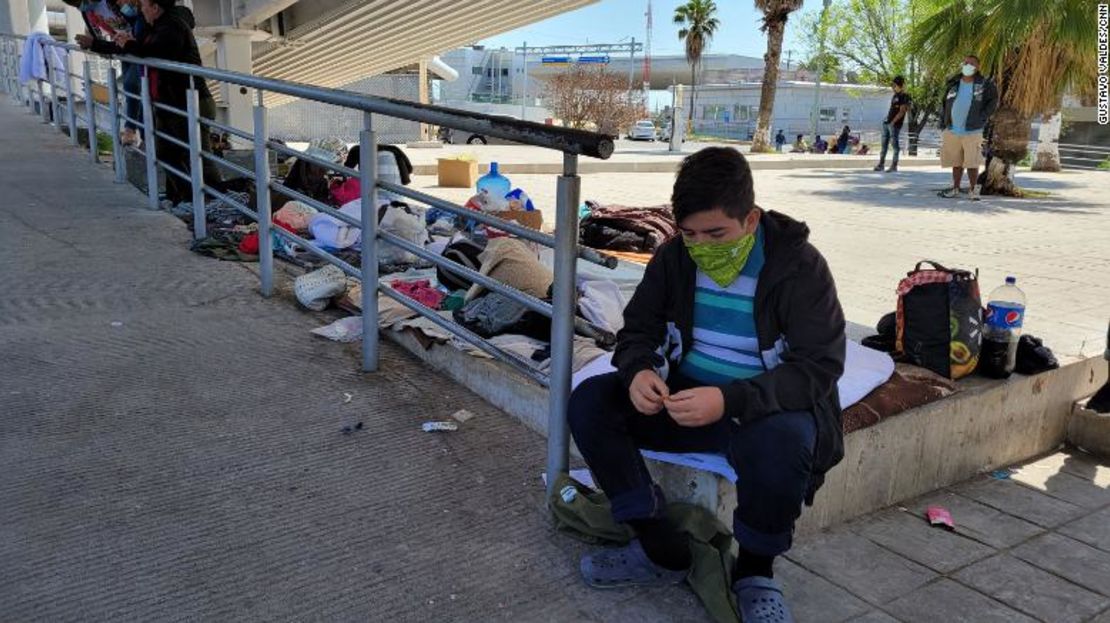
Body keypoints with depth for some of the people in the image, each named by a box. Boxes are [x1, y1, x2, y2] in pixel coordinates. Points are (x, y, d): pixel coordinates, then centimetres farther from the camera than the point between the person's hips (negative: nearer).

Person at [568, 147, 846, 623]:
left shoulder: (799, 265, -15)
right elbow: (638, 329, 6)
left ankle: (755, 572, -6)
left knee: (779, 446, -40)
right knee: (588, 404, -15)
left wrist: (730, 400, -35)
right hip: (685, 396, 5)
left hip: (767, 407, -4)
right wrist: (639, 370, -21)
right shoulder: (674, 257, -1)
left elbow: (819, 366, -20)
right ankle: (661, 550, -5)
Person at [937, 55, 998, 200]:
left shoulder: (985, 84, -1)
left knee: (972, 163, -6)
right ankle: (955, 189, 20)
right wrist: (943, 124, 8)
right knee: (956, 162, 11)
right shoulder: (953, 83, 8)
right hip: (952, 131, 3)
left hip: (972, 131, -3)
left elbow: (993, 101, 5)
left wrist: (982, 117, -5)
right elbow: (945, 104, 14)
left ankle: (974, 190, 5)